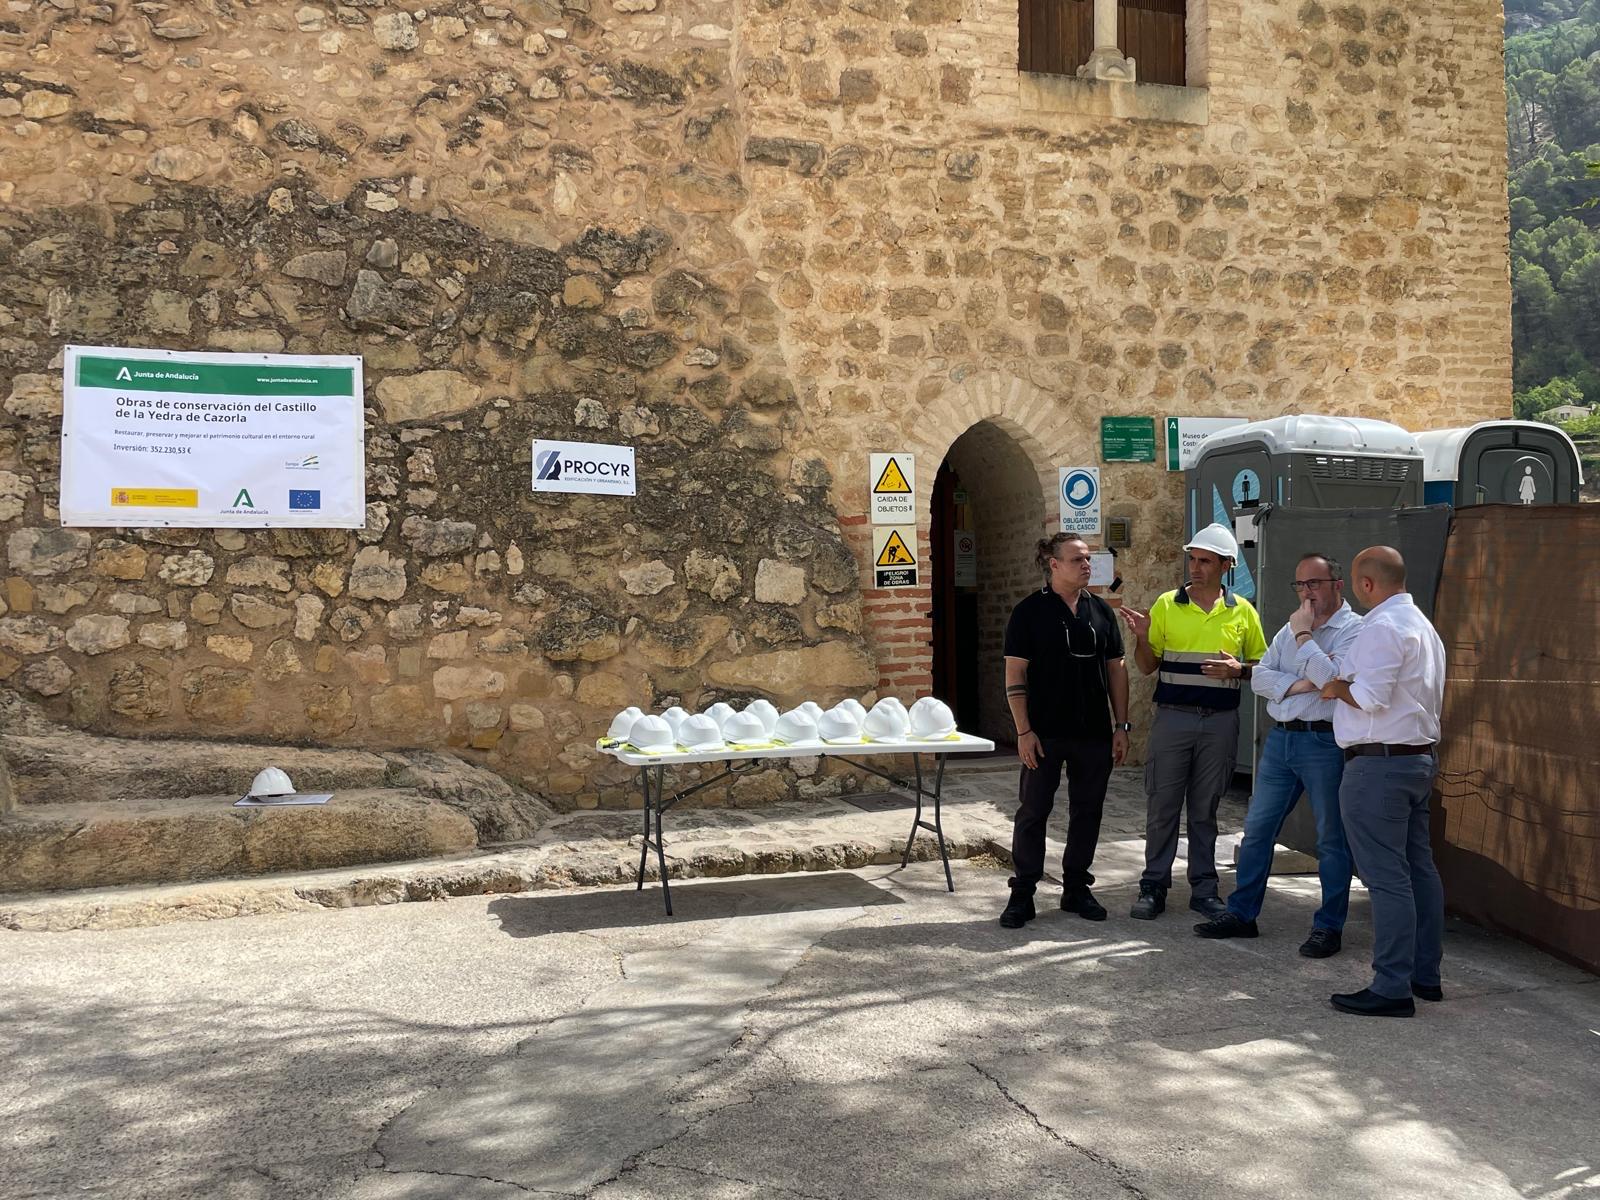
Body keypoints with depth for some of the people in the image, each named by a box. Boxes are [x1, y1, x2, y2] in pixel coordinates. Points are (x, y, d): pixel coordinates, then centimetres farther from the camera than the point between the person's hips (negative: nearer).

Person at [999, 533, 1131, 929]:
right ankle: (1022, 894, 11)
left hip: (1094, 733, 4)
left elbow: (1116, 669, 11)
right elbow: (1015, 674, -7)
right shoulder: (1030, 611, -5)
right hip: (1045, 733, -4)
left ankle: (1076, 888, 23)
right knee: (1032, 811, 2)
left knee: (1087, 811, 10)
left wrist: (1121, 725, 6)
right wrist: (1024, 731, -12)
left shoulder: (1101, 610, 8)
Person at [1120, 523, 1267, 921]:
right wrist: (1141, 637, -14)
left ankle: (1204, 888, 18)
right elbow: (1147, 666, 5)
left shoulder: (1242, 612, 5)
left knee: (1205, 809, 8)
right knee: (1163, 805, 2)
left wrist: (1237, 669, -10)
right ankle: (1154, 886, 11)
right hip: (1173, 718, -1)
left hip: (1220, 721, 1)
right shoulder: (1166, 605, 3)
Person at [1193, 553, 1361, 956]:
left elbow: (1332, 678, -21)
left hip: (1324, 742, -7)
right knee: (1257, 829, 10)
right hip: (1280, 738, 7)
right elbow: (1259, 677, 6)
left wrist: (1303, 635, -13)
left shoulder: (1353, 629, -6)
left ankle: (1329, 927, 13)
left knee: (1330, 839, 4)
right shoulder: (1291, 629, 15)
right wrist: (1298, 684, -10)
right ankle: (1242, 913, 19)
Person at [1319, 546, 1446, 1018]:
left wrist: (1336, 687, -4)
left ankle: (1392, 988, -6)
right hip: (1420, 757, 11)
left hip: (1380, 764, -10)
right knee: (1419, 868, 14)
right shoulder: (1423, 625, 18)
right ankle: (1425, 974, 22)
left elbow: (1371, 697, -23)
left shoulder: (1383, 627, -15)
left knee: (1386, 877, -8)